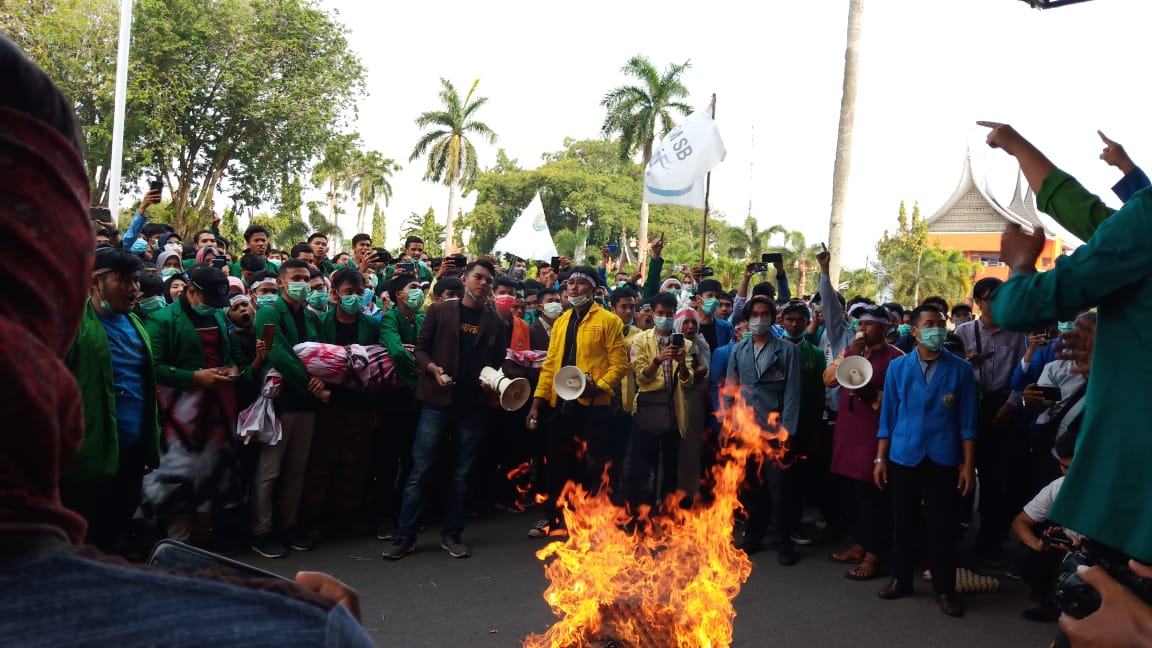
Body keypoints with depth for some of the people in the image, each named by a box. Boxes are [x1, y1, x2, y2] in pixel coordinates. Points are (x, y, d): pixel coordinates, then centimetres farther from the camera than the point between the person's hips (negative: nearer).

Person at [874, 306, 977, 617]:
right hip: (903, 457, 1)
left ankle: (944, 589, 19)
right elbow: (888, 416, 3)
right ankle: (901, 579, 26)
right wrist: (881, 458, 1)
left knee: (942, 525, 6)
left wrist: (968, 464, -4)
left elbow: (967, 421, -1)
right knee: (903, 521, 12)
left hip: (944, 459, -1)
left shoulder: (960, 369, -2)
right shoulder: (897, 367, 1)